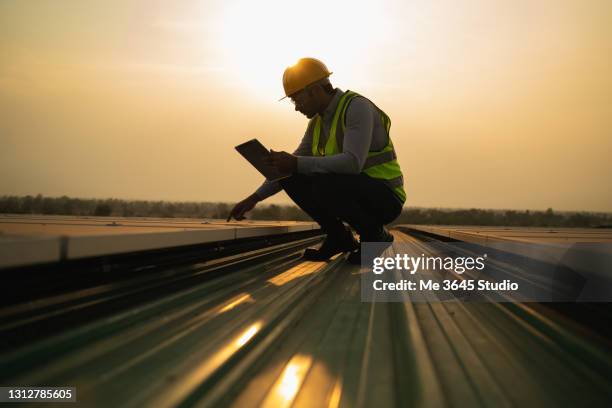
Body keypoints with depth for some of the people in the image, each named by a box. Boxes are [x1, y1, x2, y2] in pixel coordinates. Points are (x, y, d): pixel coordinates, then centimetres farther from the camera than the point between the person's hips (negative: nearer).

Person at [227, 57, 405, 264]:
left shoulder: (357, 107, -18)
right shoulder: (317, 122, 7)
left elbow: (353, 162, -32)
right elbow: (288, 168, 14)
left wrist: (297, 164, -31)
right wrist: (255, 197, 5)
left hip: (383, 198, -8)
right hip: (350, 191, 8)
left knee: (323, 184, -33)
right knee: (291, 179, -4)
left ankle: (374, 234, -10)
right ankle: (339, 237, 5)